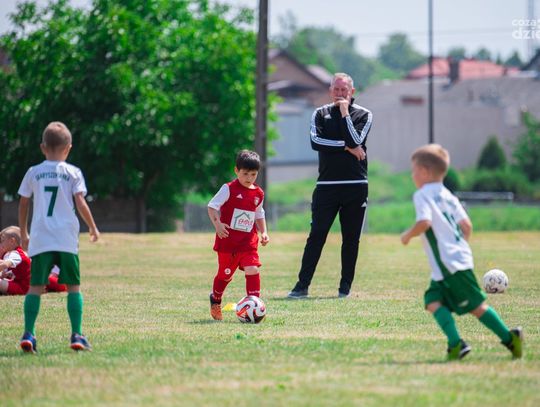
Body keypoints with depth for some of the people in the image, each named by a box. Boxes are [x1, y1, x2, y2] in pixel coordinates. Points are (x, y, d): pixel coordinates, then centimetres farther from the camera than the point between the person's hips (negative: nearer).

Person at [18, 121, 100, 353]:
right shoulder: (73, 173, 2)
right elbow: (80, 203, -5)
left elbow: (23, 205, 11)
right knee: (73, 286, 7)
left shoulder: (33, 173, 8)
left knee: (35, 286, 3)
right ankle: (77, 335, 0)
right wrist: (93, 228, 8)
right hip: (67, 238, -1)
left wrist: (23, 234, 22)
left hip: (40, 239, 1)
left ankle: (28, 334, -7)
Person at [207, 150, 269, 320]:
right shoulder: (229, 189, -9)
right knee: (225, 274, 10)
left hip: (248, 242, 3)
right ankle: (215, 300, 37)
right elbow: (212, 206, -10)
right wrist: (217, 224, -24)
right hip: (228, 242, -3)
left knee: (253, 270, -15)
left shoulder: (258, 194, 7)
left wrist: (263, 232, 9)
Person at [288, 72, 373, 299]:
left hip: (355, 185, 0)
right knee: (316, 235, -5)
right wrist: (346, 147, -11)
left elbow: (355, 141, -11)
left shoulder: (363, 115, 6)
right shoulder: (320, 114, 10)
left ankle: (345, 286, 11)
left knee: (351, 238, 4)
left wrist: (345, 113, -9)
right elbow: (316, 141, -7)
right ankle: (302, 285, -6)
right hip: (327, 185, 0)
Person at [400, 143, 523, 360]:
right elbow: (466, 225, 12)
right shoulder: (447, 195, 17)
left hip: (449, 264, -8)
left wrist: (407, 235, -6)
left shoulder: (422, 195, -8)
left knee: (476, 305, -5)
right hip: (460, 257, 8)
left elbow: (424, 222, -23)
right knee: (433, 301, 7)